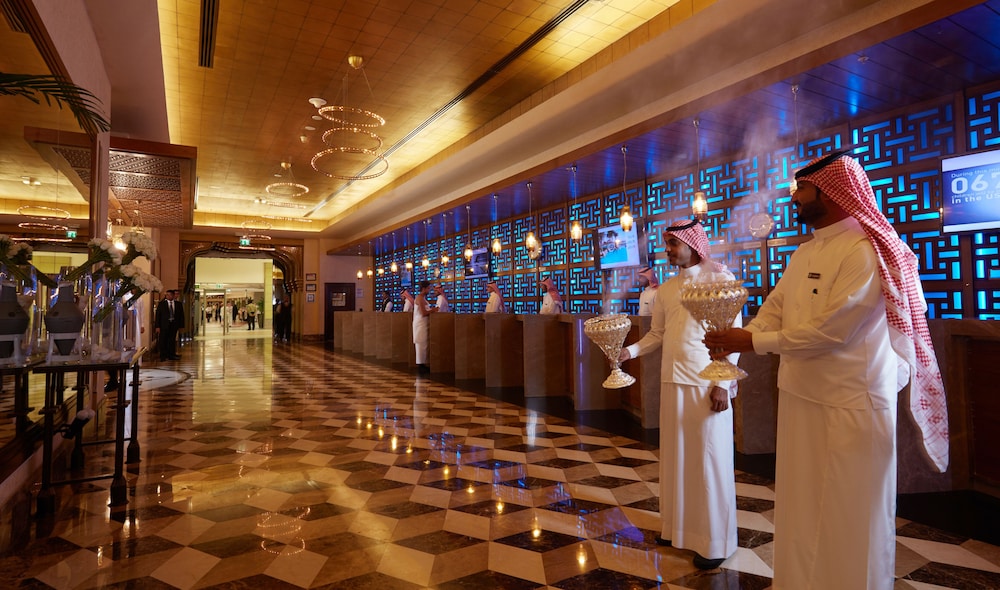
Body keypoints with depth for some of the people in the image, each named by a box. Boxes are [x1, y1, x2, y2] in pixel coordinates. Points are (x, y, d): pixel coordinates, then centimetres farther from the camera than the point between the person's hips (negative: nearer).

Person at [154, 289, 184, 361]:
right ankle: (163, 356, 9)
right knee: (163, 341, 2)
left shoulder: (178, 304, 7)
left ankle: (171, 355, 15)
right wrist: (157, 326, -8)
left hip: (174, 325, 2)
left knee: (172, 341, 7)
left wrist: (181, 325, 3)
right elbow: (157, 315, -1)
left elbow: (181, 315, 9)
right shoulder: (161, 304, 1)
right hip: (164, 325, -2)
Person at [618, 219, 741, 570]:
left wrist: (723, 383, -14)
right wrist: (630, 351, -4)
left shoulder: (721, 280, -6)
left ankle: (714, 541, 17)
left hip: (707, 383, -5)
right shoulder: (665, 289, 11)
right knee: (676, 455, 13)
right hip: (673, 381, 6)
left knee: (709, 458, 2)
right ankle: (679, 526, 28)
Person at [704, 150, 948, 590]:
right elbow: (774, 307, 5)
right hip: (799, 396, 8)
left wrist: (752, 342, -21)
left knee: (847, 517, 8)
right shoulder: (804, 253, 10)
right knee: (800, 507, 20)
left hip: (849, 405, -8)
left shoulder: (865, 251, -17)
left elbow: (831, 330, -24)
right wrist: (734, 343, -13)